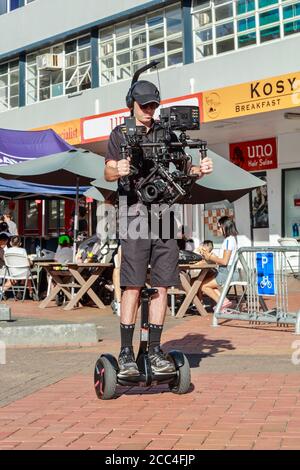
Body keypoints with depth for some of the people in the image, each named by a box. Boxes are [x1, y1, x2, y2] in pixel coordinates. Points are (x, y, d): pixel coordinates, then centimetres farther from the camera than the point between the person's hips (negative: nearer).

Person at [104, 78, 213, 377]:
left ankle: (154, 351, 9)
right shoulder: (120, 134, 10)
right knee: (133, 287, -7)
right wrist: (118, 171, -20)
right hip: (135, 215, -3)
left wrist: (200, 170, -6)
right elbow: (107, 173, 3)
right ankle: (126, 353, -1)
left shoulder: (166, 133, 18)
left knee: (161, 286, 2)